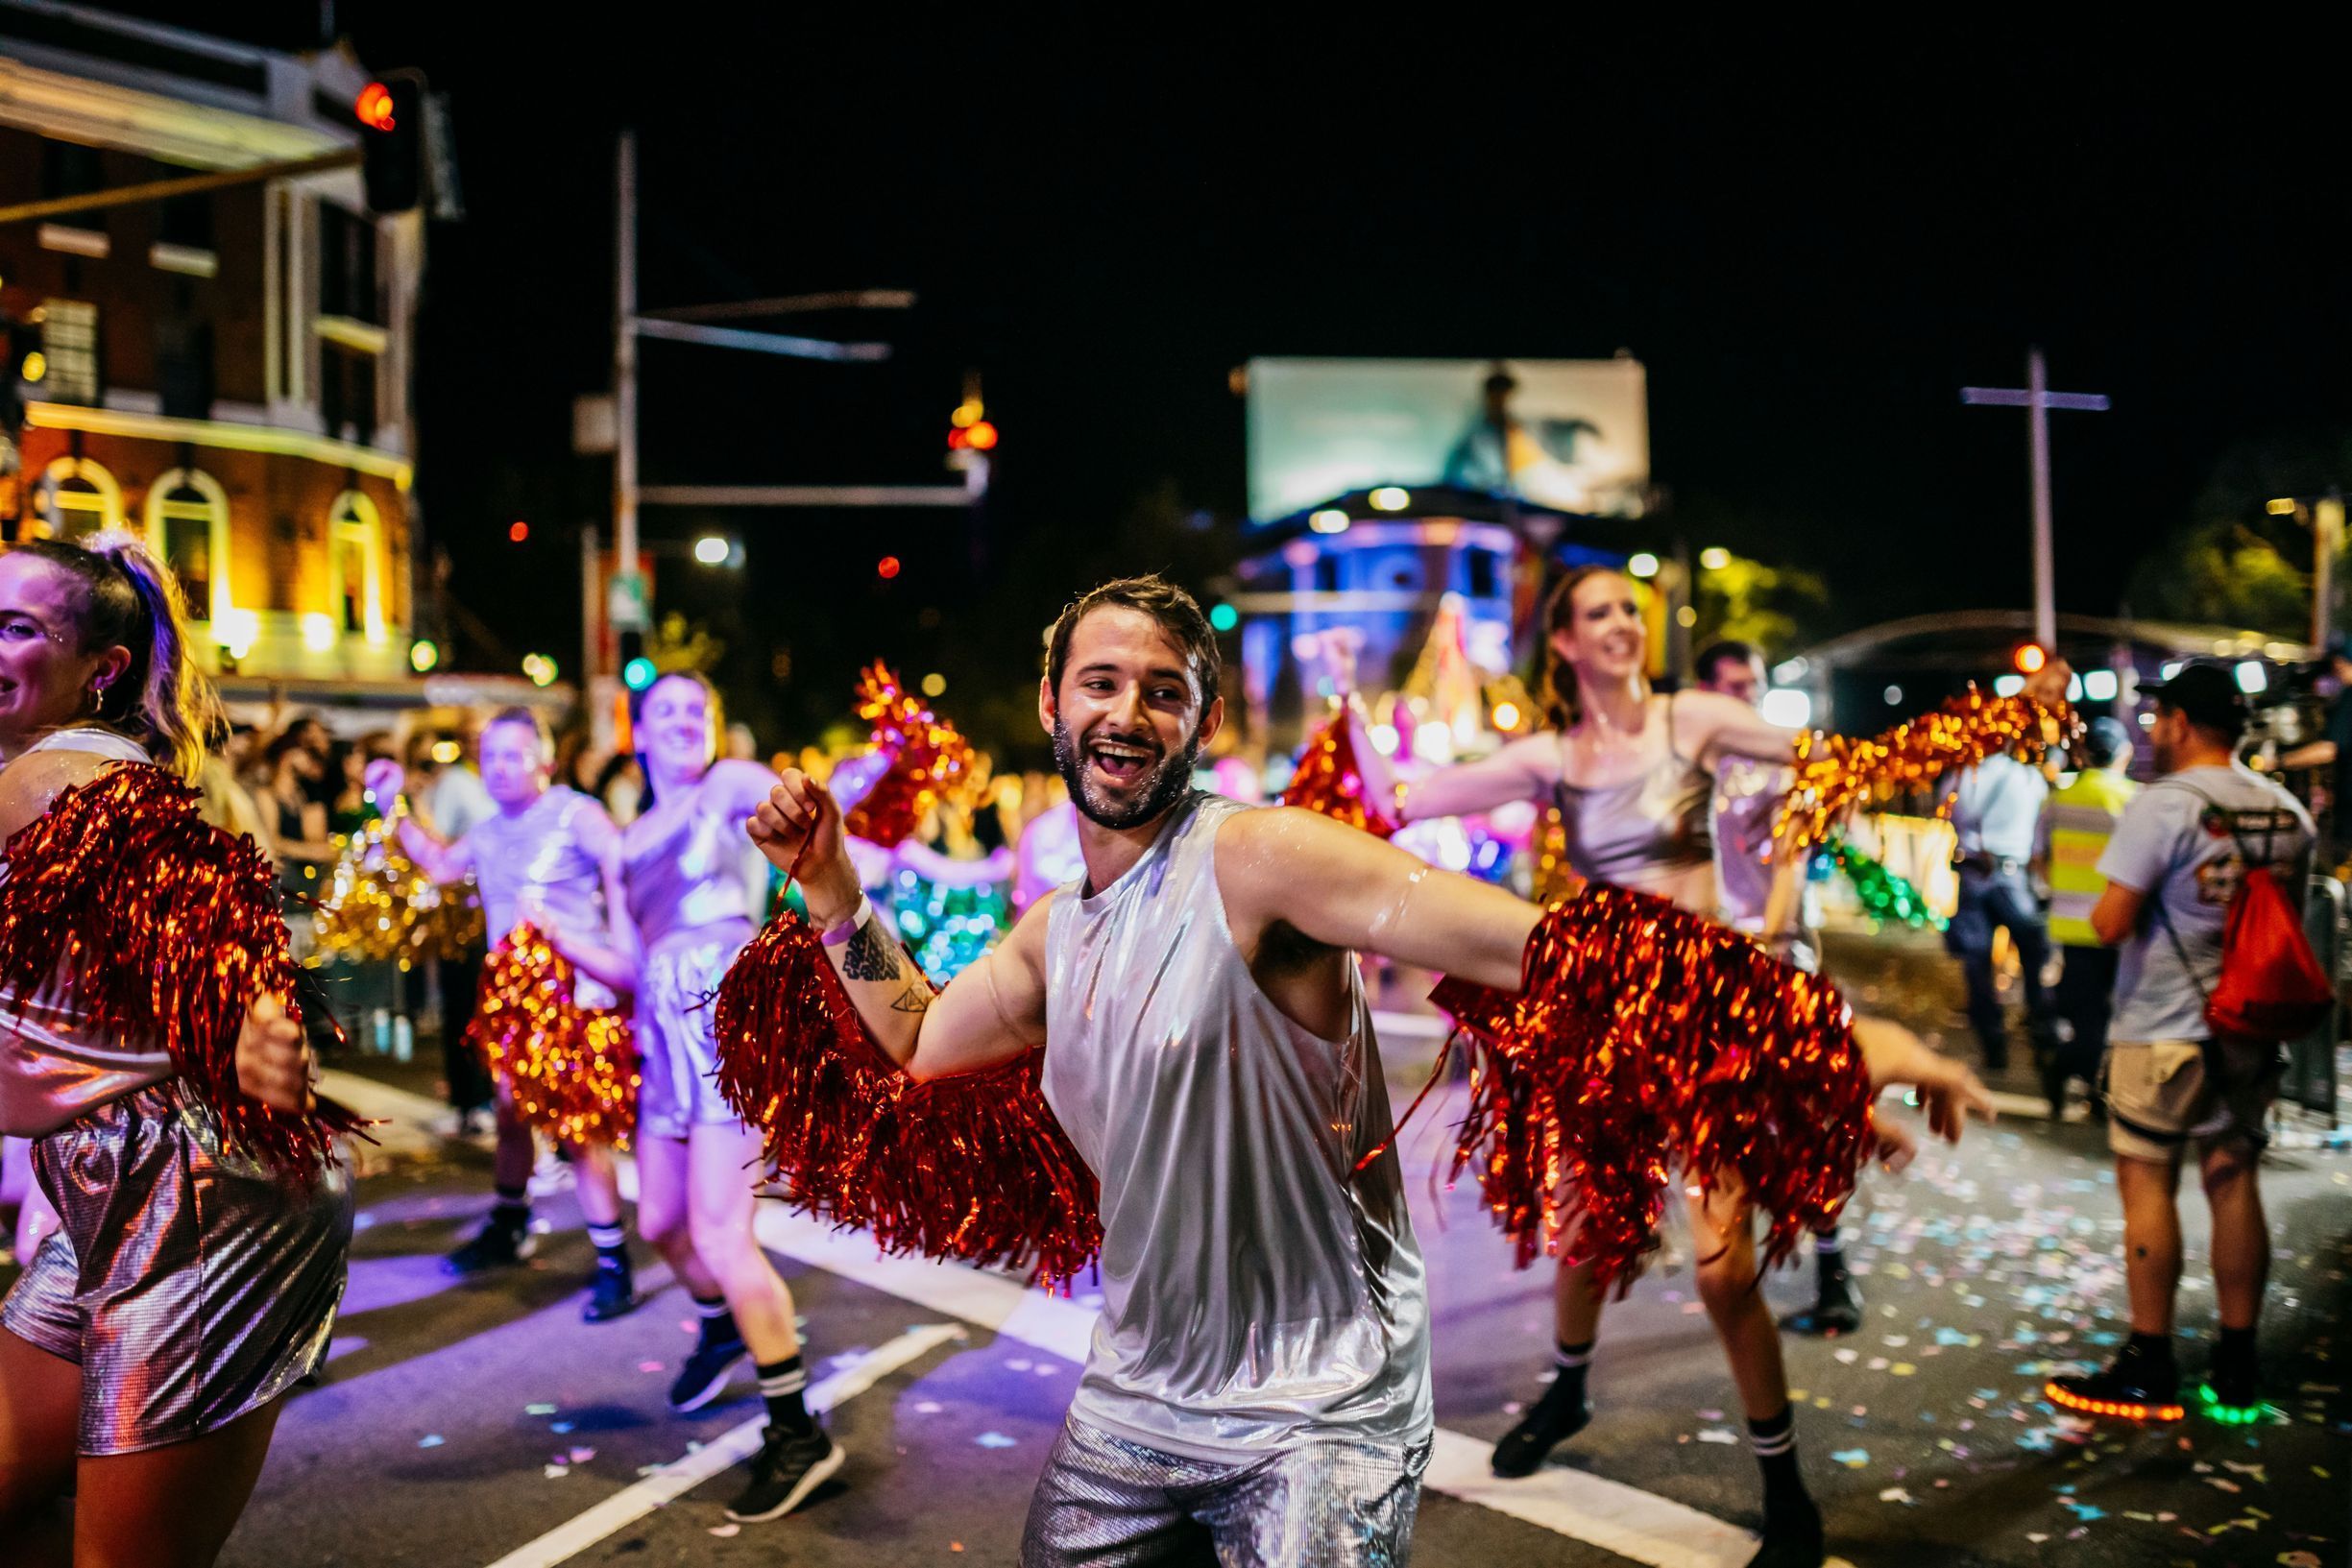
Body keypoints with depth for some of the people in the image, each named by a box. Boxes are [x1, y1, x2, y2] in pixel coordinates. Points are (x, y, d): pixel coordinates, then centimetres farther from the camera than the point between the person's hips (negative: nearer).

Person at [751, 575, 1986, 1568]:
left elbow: (1537, 943, -27)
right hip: (1131, 1393, 7)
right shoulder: (1054, 933, 7)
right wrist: (830, 882, 14)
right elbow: (918, 1040, 24)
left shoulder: (1253, 859, -17)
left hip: (1316, 1413, -7)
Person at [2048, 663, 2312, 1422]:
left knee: (2147, 1183, 1)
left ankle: (2149, 1366, 5)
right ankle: (2237, 1364, 18)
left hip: (2164, 1027, -6)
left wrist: (2107, 905, 2)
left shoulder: (2163, 805, -15)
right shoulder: (2288, 811, 7)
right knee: (2233, 1180, 12)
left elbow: (2111, 924, -18)